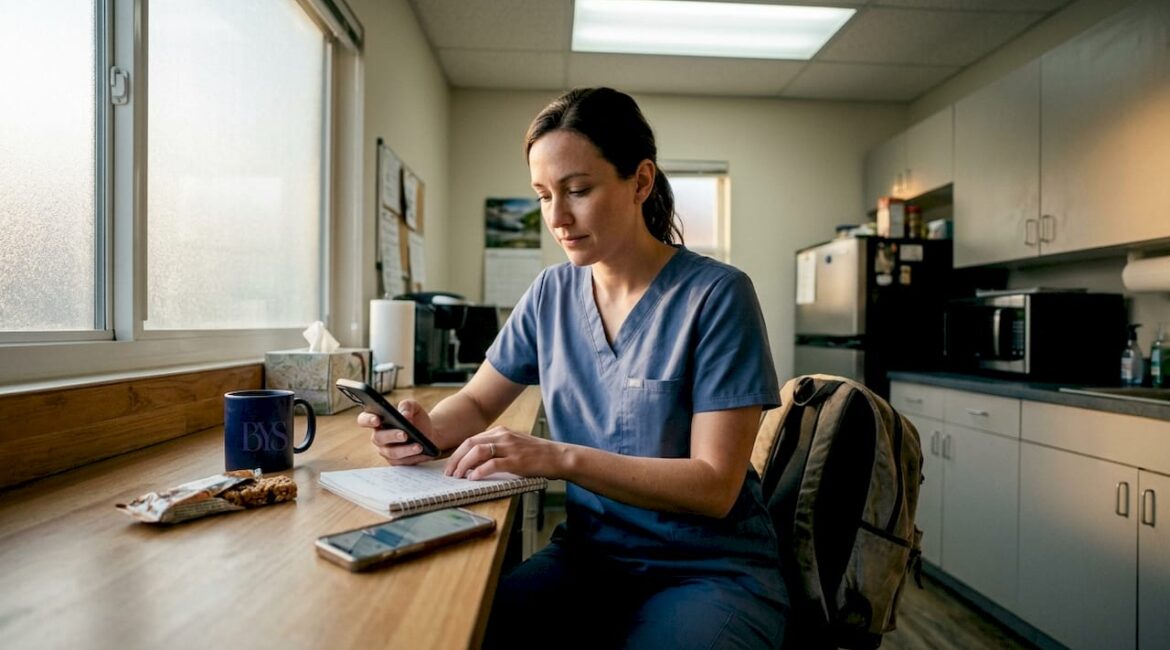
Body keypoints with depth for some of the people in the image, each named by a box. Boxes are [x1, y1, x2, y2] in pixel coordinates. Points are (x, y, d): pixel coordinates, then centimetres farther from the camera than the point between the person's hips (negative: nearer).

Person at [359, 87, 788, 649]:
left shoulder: (716, 295, -14)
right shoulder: (552, 293, 2)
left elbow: (715, 485, -17)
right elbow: (477, 401, 11)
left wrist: (560, 457, -28)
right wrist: (430, 428, -12)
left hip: (711, 570, -3)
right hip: (589, 553, 4)